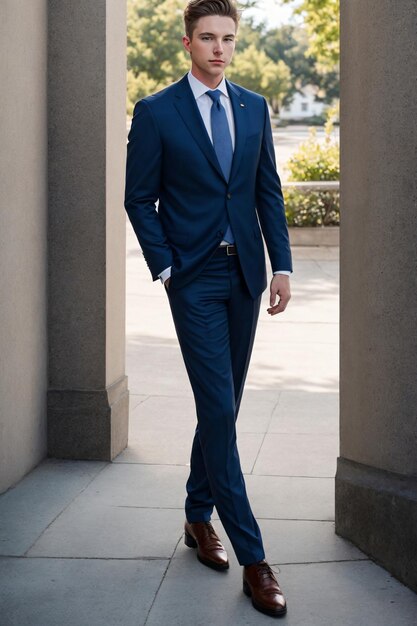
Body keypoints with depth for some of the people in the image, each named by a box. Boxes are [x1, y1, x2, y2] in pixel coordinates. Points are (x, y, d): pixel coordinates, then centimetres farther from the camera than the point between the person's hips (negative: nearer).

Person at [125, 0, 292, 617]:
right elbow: (140, 198, -2)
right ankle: (252, 558, -5)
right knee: (219, 409, -8)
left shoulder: (254, 107, 9)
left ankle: (199, 516, 31)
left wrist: (282, 264, 3)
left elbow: (269, 190, 10)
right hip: (194, 277, -5)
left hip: (244, 274, 5)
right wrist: (165, 267, -9)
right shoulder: (156, 112, -3)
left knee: (223, 407, 12)